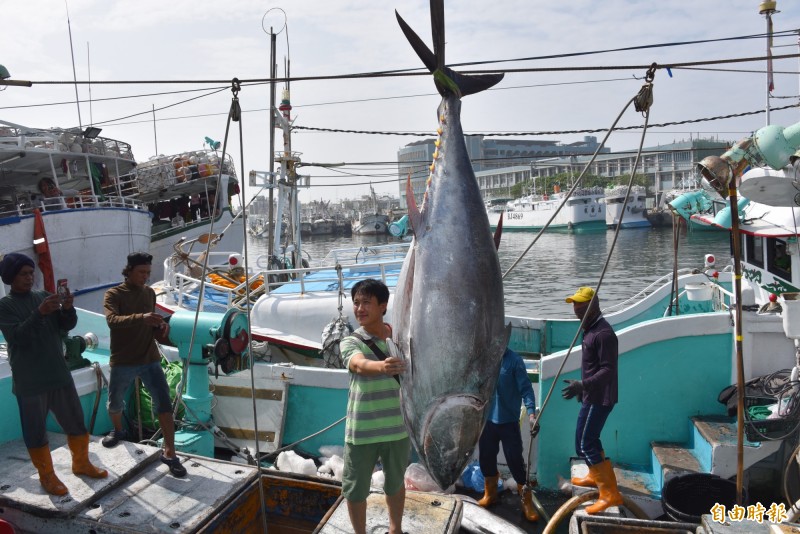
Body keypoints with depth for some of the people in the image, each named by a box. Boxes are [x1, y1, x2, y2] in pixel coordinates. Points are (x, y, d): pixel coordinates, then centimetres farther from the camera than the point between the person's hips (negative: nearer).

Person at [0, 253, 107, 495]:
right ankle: (46, 475, 23)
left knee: (76, 422, 13)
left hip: (59, 374, 4)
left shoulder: (44, 296, 6)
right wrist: (39, 313, -31)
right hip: (29, 381, -4)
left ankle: (81, 463, 30)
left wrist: (67, 309, -19)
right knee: (36, 432, 7)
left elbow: (67, 326, 2)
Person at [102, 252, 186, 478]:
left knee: (164, 405, -8)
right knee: (114, 404, 17)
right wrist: (140, 317, -44)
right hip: (123, 362, -2)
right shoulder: (113, 294, -9)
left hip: (150, 359, 2)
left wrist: (160, 328, -6)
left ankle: (169, 454, -2)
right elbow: (112, 321, -29)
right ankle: (118, 431, 50)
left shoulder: (150, 293, 7)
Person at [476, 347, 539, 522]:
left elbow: (526, 388, -14)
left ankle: (527, 502, 16)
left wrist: (531, 414, -26)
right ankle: (490, 494, 35)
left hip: (508, 421, -4)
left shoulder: (514, 360, -12)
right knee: (486, 458, 14)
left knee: (515, 460, 0)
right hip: (486, 420, 4)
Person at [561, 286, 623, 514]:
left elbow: (608, 370, -25)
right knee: (590, 438, 23)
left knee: (584, 445, -9)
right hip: (592, 396, 10)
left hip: (599, 398, -10)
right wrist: (583, 388, 25)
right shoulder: (590, 329, 10)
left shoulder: (604, 333, -22)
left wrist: (582, 385, -31)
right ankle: (595, 476, 41)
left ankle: (610, 493, -4)